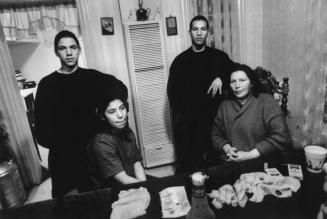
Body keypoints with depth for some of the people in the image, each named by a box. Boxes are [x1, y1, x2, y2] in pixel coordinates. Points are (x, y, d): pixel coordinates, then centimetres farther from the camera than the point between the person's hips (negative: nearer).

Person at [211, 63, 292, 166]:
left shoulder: (266, 102, -3)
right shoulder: (225, 105, 9)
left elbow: (281, 137, -10)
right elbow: (216, 135, 16)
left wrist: (250, 155, -13)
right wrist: (227, 148, -5)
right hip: (230, 164, 2)